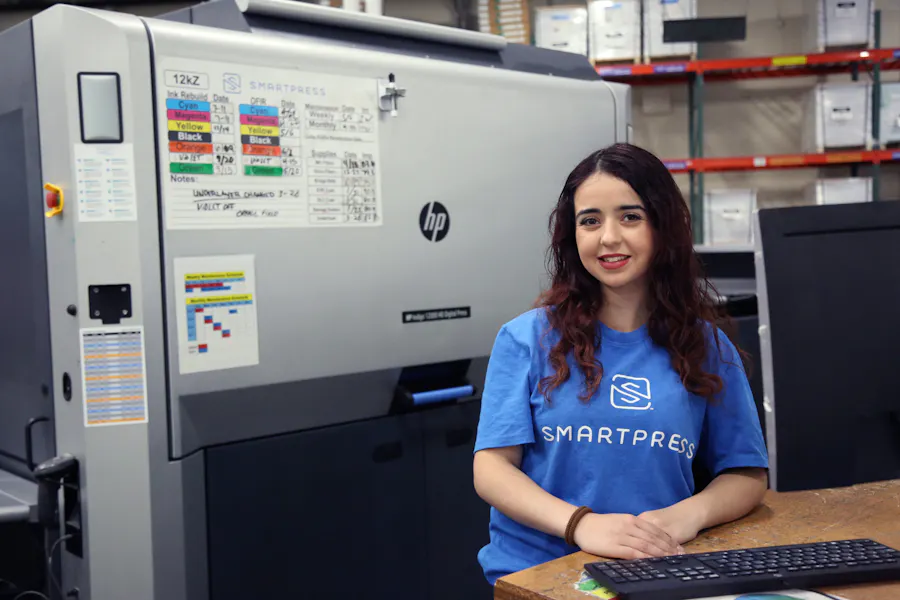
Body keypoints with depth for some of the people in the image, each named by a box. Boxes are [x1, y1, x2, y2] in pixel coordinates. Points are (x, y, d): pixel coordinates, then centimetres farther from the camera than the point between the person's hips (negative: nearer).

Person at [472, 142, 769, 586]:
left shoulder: (706, 345, 10)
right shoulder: (527, 337, 6)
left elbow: (748, 474, 13)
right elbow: (491, 467, 0)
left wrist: (690, 513, -10)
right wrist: (579, 523, -18)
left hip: (656, 573, 1)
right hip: (534, 572, -1)